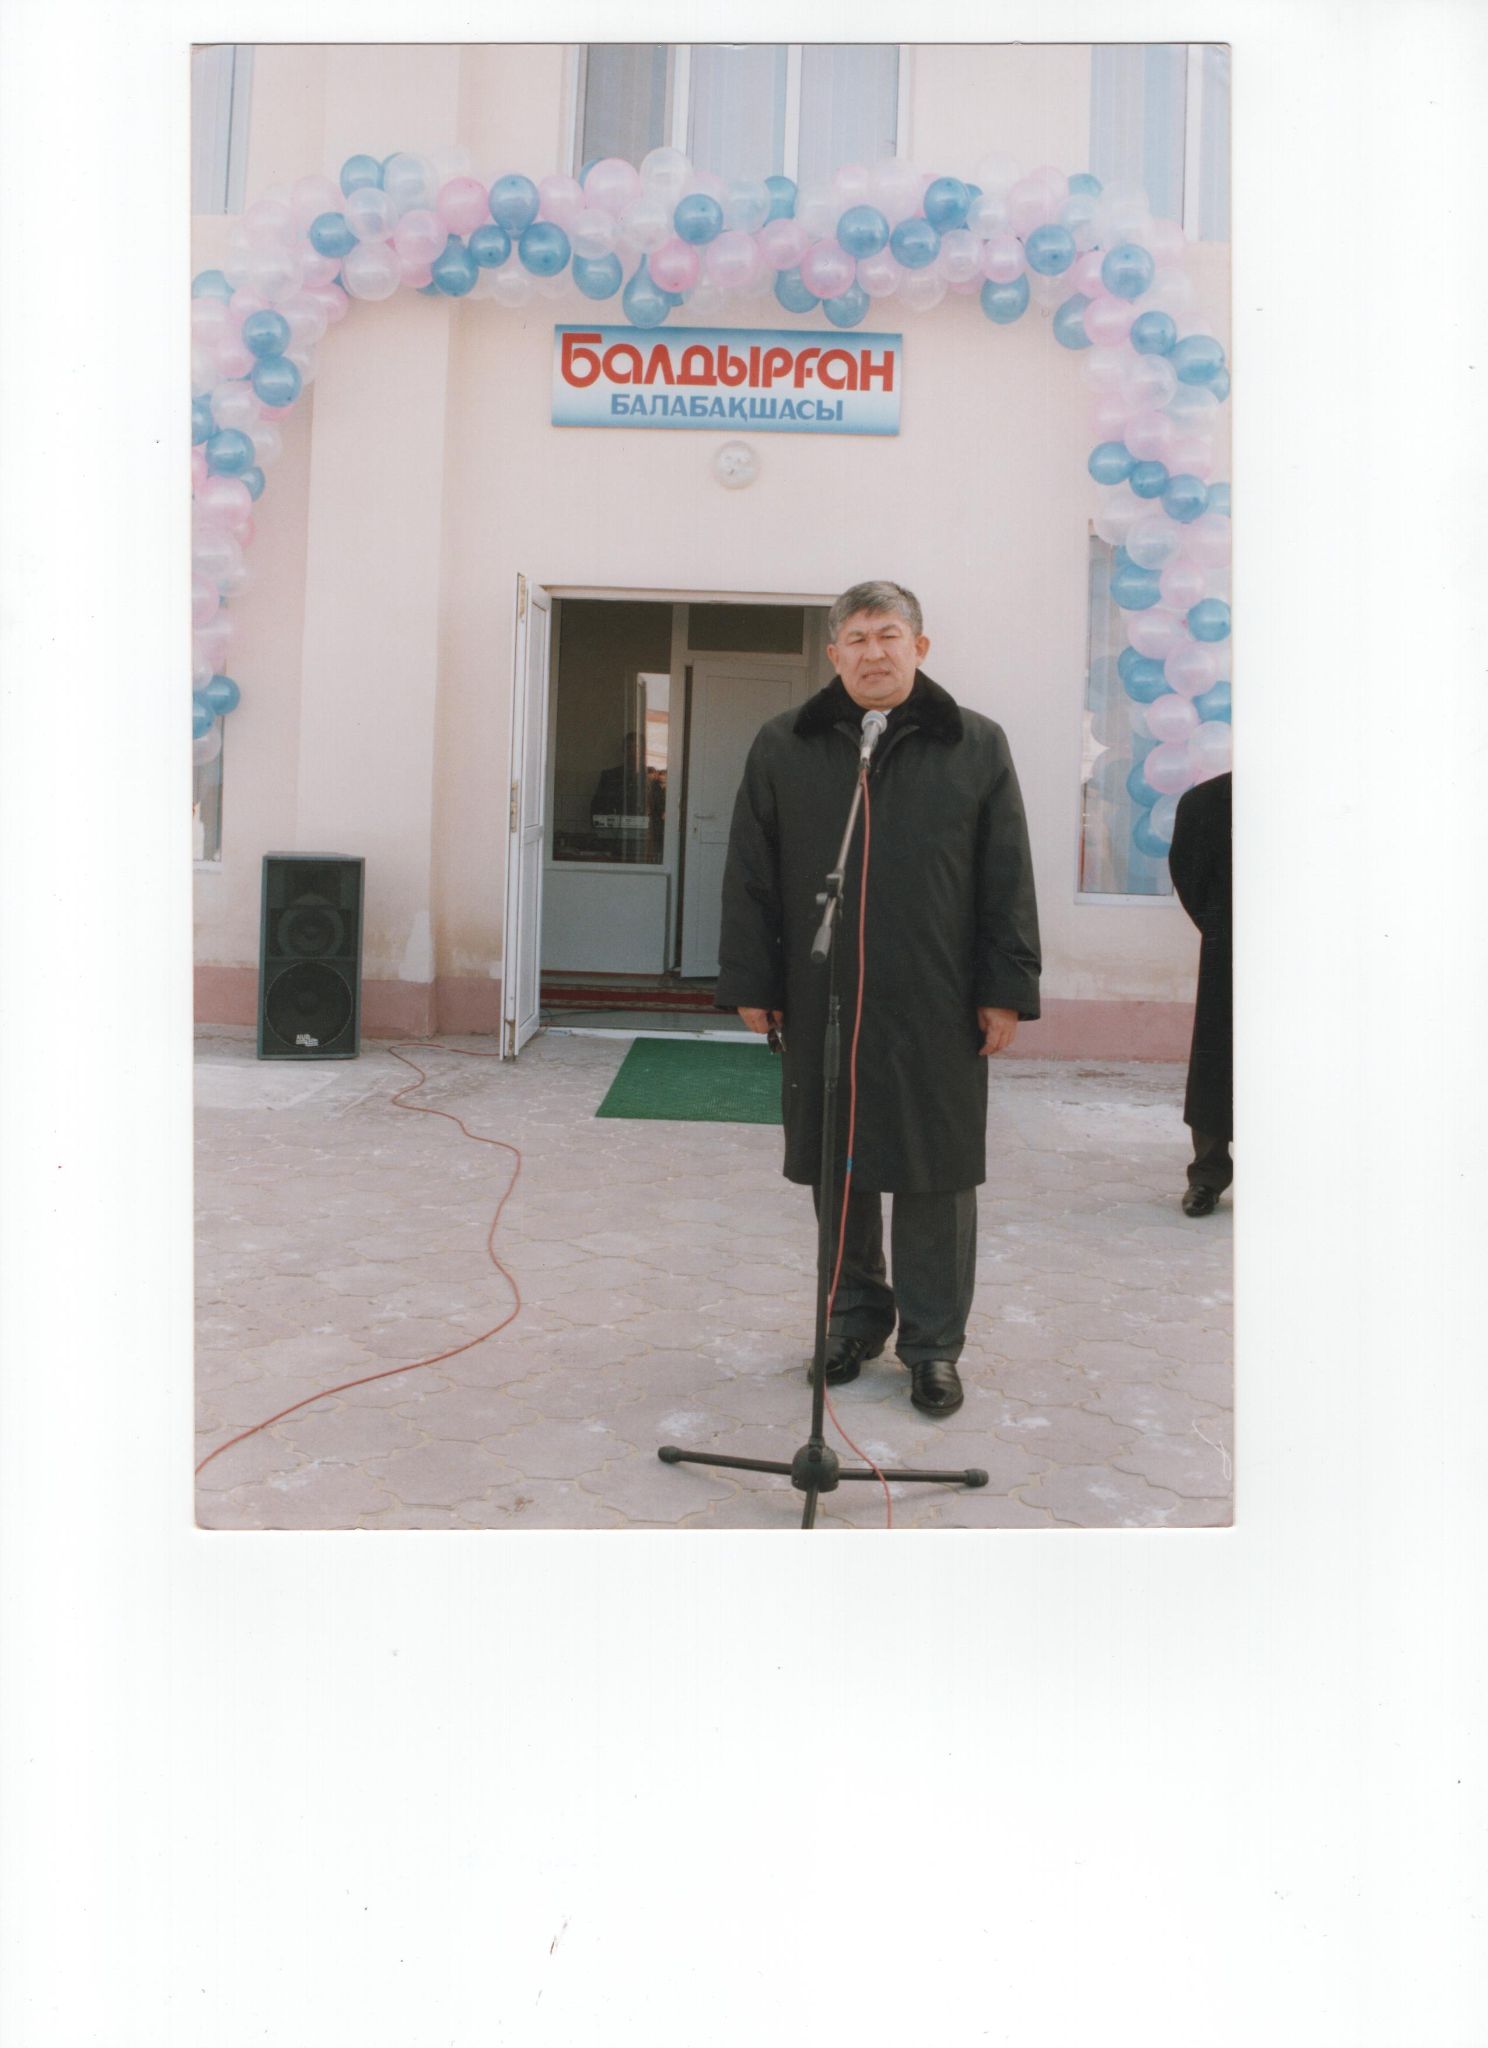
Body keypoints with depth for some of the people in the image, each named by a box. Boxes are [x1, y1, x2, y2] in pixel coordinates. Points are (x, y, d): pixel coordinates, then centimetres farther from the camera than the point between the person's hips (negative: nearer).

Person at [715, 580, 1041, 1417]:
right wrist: (750, 982, 3)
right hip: (822, 1002, 2)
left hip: (937, 1008, -1)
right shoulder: (784, 747, 7)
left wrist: (1006, 989, -1)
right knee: (836, 1168, 11)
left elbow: (1008, 879, 3)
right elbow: (751, 876, 7)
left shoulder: (977, 746, 4)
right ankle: (856, 1319, 29)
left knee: (936, 1176, 4)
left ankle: (934, 1344, 17)